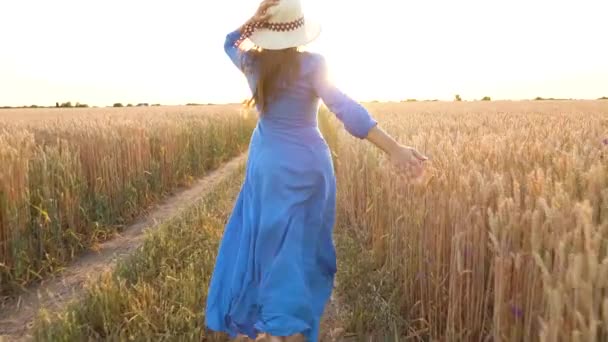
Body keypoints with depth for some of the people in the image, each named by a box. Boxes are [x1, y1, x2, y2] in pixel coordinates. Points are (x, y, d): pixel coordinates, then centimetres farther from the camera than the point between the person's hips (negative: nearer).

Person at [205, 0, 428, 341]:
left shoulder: (252, 63, -2)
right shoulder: (312, 64, -14)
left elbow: (230, 42, 21)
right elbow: (346, 108, -25)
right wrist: (395, 149, -29)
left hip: (267, 165, 4)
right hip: (306, 166, -3)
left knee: (264, 241, 19)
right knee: (298, 248, 7)